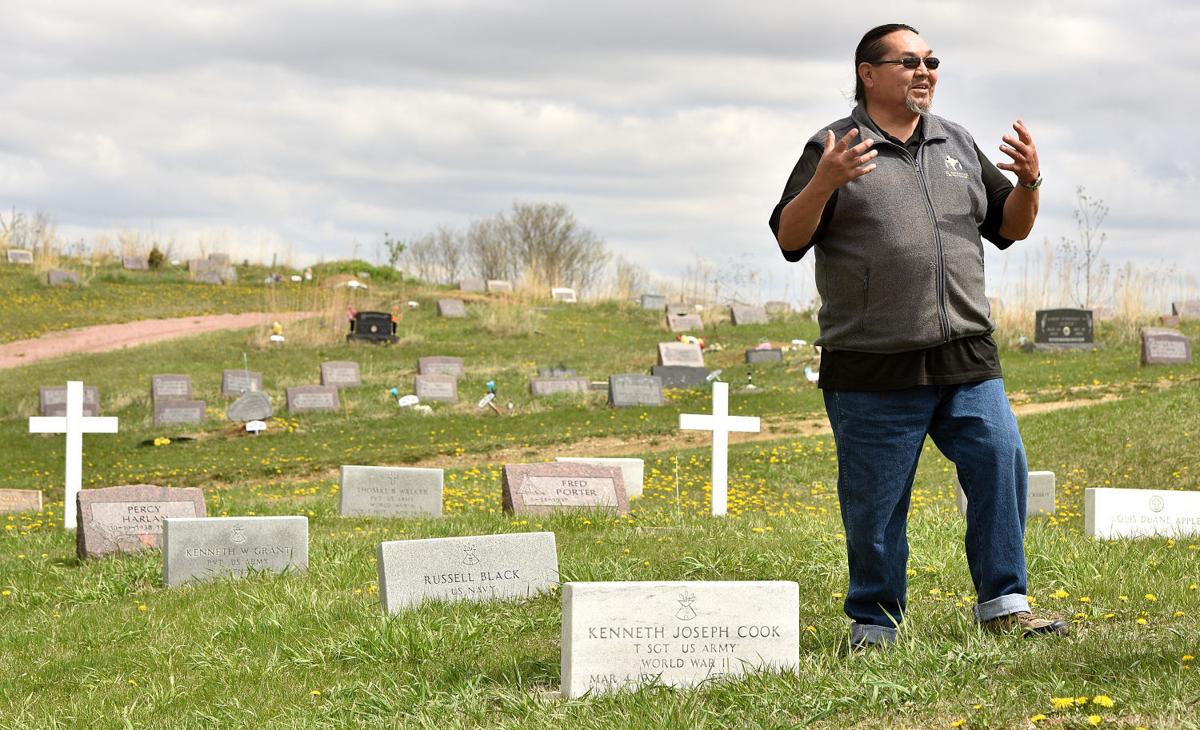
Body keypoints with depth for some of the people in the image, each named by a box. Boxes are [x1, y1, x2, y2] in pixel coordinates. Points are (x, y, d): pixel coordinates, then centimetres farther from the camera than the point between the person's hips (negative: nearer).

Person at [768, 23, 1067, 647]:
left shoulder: (957, 145, 17)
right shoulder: (832, 147, 2)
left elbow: (1010, 228, 21)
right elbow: (790, 239, -6)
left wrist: (1028, 181, 1)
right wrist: (823, 183, -23)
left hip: (966, 360, 4)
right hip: (873, 370, -4)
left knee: (1001, 466, -4)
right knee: (875, 501, 0)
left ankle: (1003, 604, 7)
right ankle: (874, 622, 14)